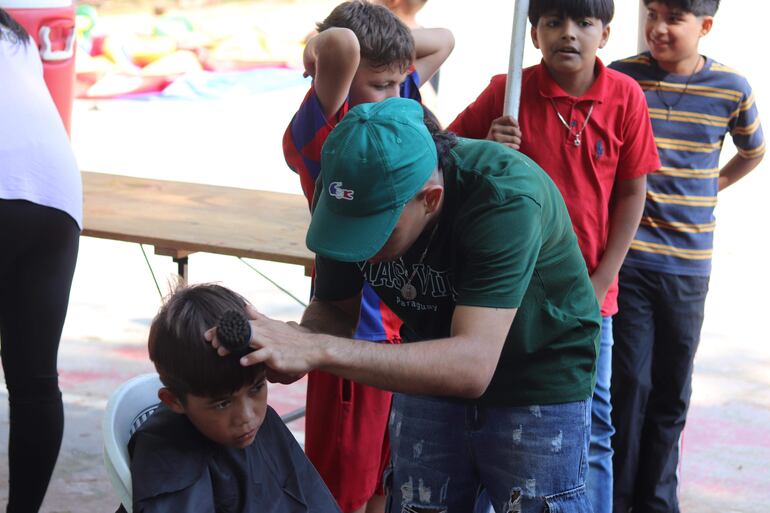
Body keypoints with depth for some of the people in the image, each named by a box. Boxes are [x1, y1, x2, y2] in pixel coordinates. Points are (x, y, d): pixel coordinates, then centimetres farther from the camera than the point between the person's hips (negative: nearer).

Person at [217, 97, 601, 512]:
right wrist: (299, 341, -31)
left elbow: (471, 366, -43)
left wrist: (319, 351, -50)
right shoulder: (347, 190, -18)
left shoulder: (505, 198, -35)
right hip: (432, 374, 4)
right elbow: (335, 308, -6)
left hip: (539, 381, -4)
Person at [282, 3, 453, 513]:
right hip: (356, 328, -7)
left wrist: (387, 42, 1)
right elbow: (343, 45, -36)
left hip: (407, 321, 8)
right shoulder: (319, 131, -18)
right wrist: (323, 48, -14)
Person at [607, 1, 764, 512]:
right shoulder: (622, 79, -6)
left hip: (689, 266, 3)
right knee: (630, 382, -3)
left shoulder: (731, 88, 2)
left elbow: (753, 152, 21)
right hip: (628, 257, -3)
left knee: (671, 390, 11)